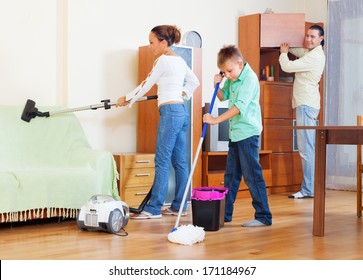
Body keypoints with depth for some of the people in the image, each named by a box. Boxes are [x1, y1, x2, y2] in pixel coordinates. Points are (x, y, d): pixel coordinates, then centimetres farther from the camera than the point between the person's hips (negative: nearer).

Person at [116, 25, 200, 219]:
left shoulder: (163, 60, -10)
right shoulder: (180, 60, 16)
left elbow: (146, 86, -3)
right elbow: (194, 81, 29)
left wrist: (126, 99, 9)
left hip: (170, 112, -9)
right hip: (182, 112, 9)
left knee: (162, 161, -8)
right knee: (180, 161, 9)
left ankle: (153, 208, -6)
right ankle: (178, 206, 14)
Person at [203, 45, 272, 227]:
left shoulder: (250, 78, -16)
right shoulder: (232, 79, 11)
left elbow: (240, 106, -24)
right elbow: (223, 97, 24)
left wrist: (216, 120, -23)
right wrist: (217, 85, 3)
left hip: (248, 132, -9)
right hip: (235, 132, 9)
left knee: (252, 174, -7)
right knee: (231, 175, 14)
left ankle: (263, 216, -1)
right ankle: (225, 213, 23)